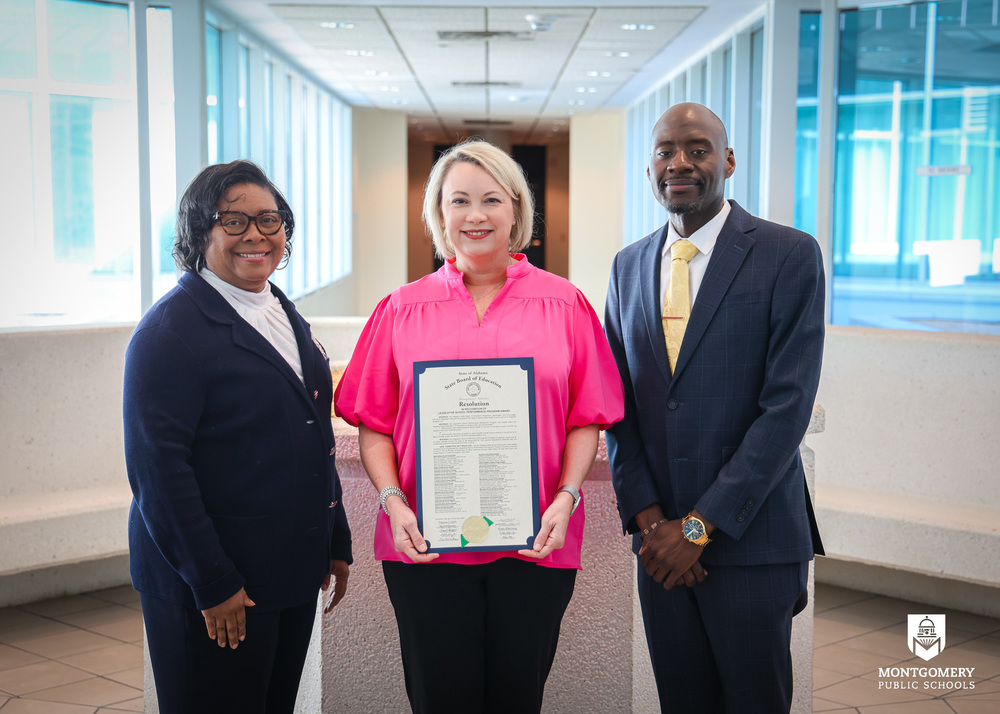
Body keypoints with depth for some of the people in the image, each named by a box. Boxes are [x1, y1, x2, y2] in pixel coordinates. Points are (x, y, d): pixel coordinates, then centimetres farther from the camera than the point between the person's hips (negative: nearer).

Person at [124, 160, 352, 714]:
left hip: (295, 573, 8)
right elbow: (158, 469, -18)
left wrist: (337, 542, 15)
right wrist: (212, 584, -20)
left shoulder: (286, 316, 12)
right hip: (206, 588, -7)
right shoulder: (171, 328, -13)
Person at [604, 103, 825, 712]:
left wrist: (700, 525, -15)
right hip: (661, 543, 4)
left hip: (752, 539, -4)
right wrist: (646, 515, -4)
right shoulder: (630, 266, 10)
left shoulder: (789, 255, -7)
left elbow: (788, 404, -13)